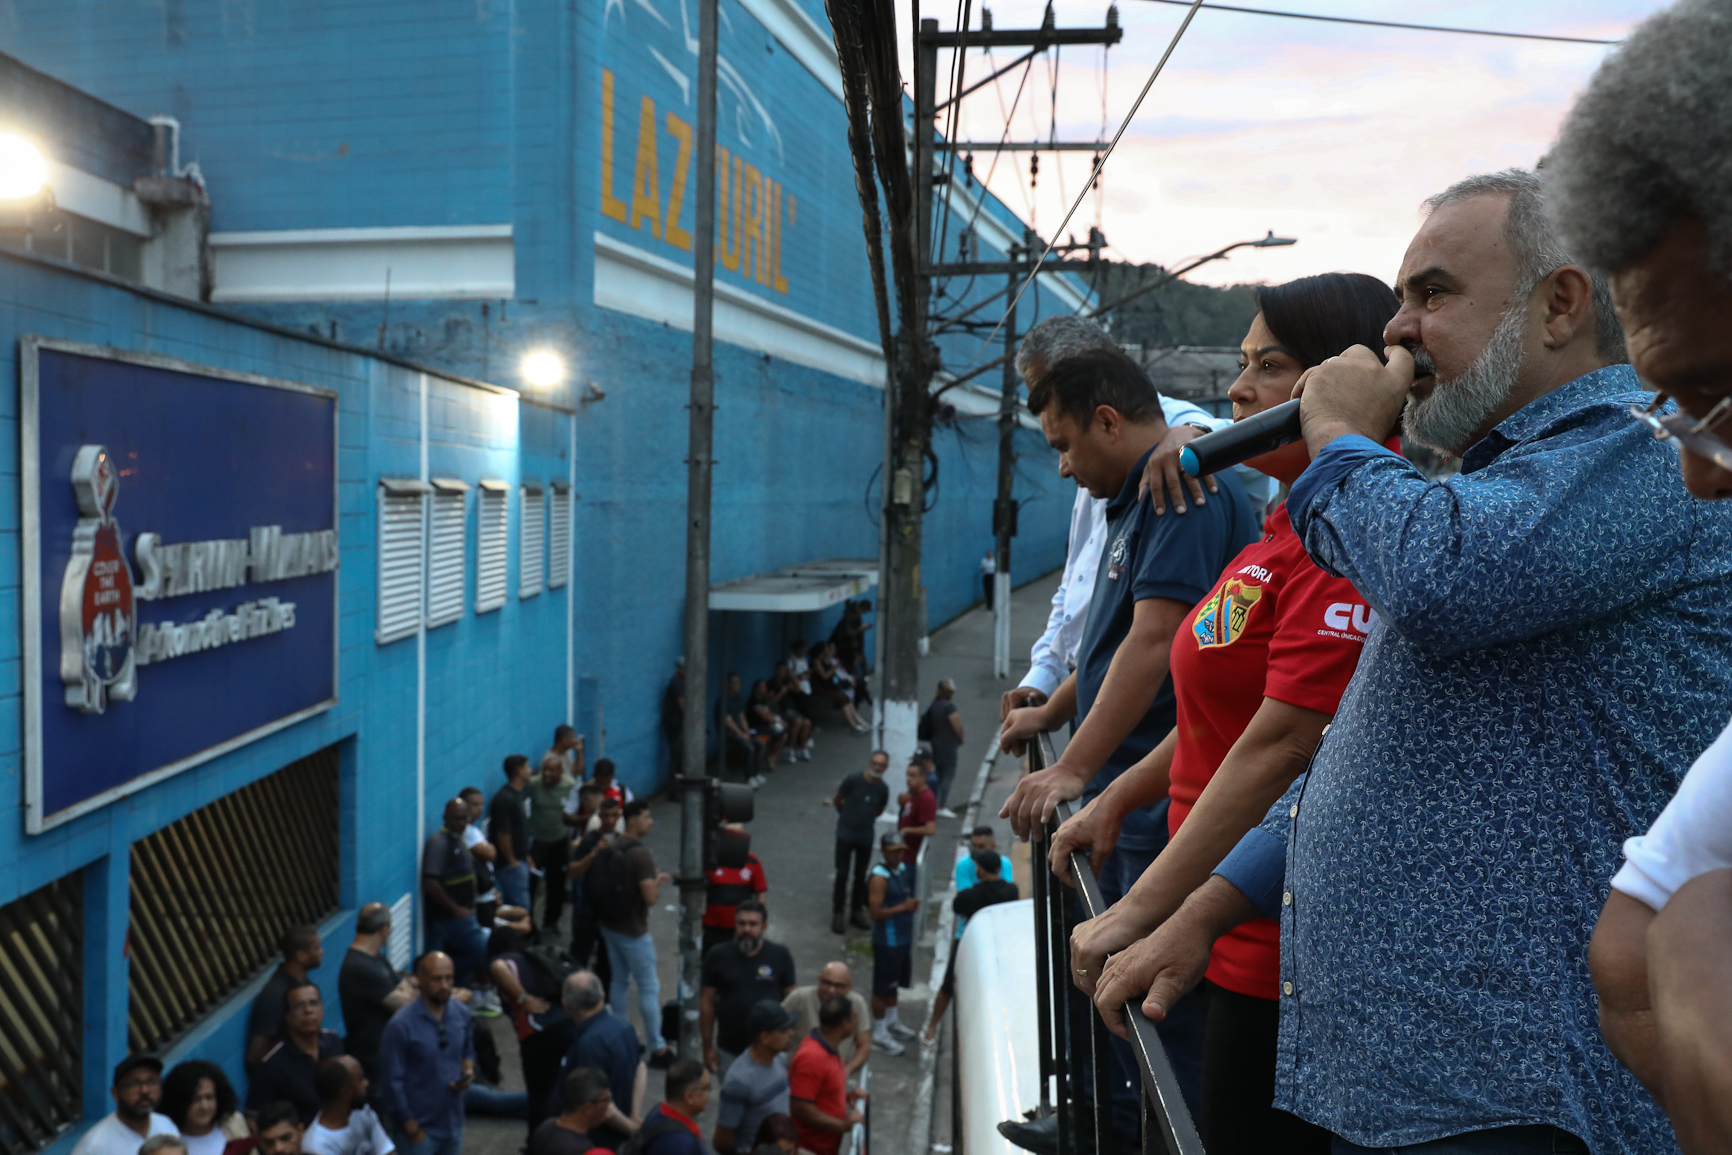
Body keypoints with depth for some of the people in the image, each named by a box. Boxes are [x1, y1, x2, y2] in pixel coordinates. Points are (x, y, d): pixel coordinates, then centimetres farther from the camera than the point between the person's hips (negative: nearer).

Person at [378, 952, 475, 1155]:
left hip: (453, 1122, 5)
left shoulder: (462, 1014, -4)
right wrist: (411, 1126, -12)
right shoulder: (401, 1025, -20)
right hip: (419, 1126, -5)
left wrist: (468, 1073, -8)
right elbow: (393, 1080, -15)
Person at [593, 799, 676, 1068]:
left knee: (619, 982, 19)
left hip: (609, 925, 8)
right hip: (633, 931, -8)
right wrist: (658, 882, -5)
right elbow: (650, 897, -27)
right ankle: (657, 1049, 7)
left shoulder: (609, 848, 3)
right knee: (649, 988, 2)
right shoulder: (641, 854, -23)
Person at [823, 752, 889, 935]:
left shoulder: (883, 789, -5)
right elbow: (838, 801, -1)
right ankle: (837, 914, 10)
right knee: (842, 875, 0)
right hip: (845, 835, -3)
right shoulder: (853, 780, -16)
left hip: (866, 837, 3)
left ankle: (857, 911, 26)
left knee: (860, 876, 12)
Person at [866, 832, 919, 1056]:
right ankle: (879, 1034, 15)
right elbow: (876, 912, -25)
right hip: (887, 940, -9)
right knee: (882, 987, 3)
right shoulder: (880, 877, -21)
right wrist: (903, 907, -26)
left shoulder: (903, 869, 6)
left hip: (904, 936, 9)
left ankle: (891, 1021, 42)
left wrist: (913, 903, 0)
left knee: (895, 982, 24)